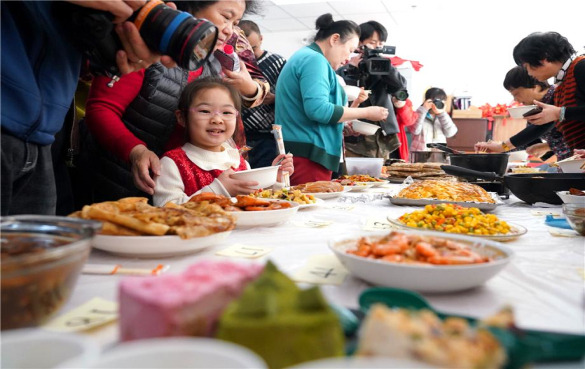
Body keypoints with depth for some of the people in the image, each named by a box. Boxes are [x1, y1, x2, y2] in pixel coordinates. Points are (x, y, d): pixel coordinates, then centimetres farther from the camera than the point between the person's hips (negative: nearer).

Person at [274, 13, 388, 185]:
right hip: (307, 156, -11)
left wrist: (345, 125, 20)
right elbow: (318, 109, -22)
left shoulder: (303, 57, 23)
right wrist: (365, 112, -13)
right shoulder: (315, 59, -10)